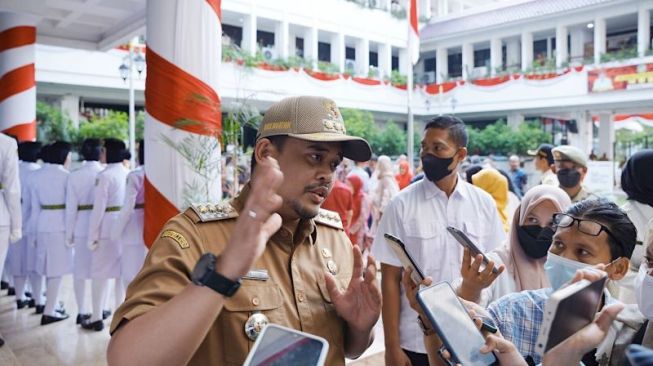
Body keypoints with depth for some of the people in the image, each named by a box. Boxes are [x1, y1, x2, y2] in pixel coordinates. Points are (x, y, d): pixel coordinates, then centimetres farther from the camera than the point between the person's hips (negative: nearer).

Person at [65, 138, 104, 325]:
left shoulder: (74, 175, -2)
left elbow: (71, 207, -2)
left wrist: (69, 232, 6)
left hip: (82, 225, 2)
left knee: (80, 269, 10)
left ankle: (82, 311, 15)